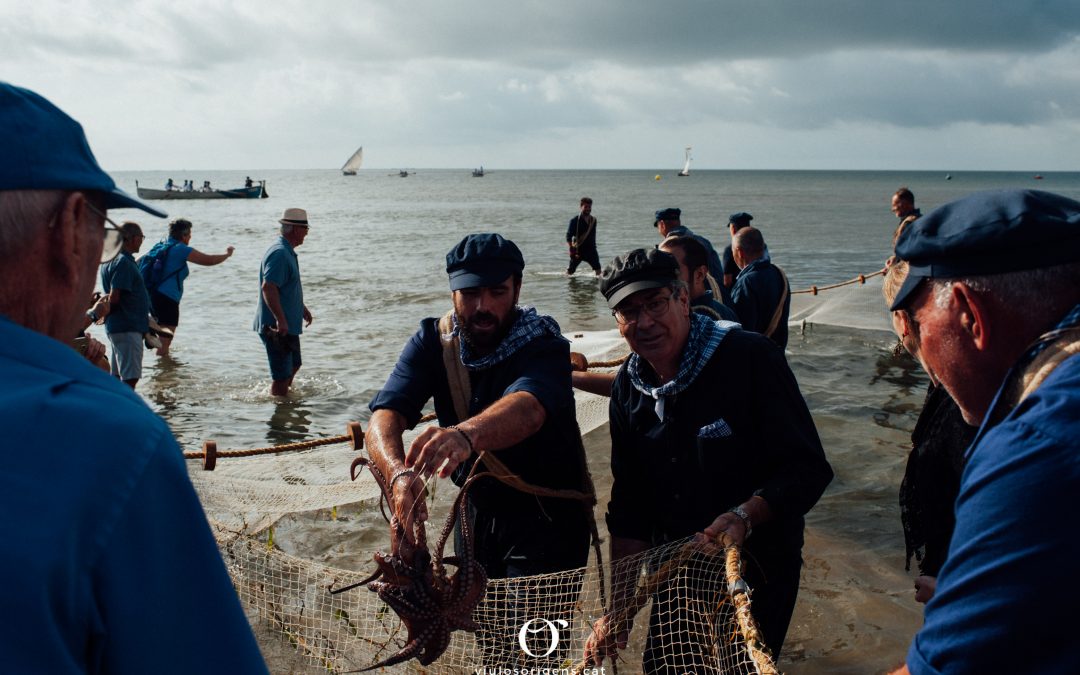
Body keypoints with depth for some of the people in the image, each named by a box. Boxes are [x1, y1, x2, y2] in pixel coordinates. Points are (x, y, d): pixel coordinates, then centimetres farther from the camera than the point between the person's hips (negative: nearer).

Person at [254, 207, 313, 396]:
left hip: (288, 325, 11)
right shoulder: (279, 253, -21)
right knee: (282, 376, -4)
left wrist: (303, 309, 33)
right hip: (277, 327, -11)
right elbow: (268, 287, -30)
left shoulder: (288, 252, 14)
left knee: (294, 365, 25)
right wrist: (280, 319, -33)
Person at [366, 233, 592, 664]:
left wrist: (466, 434, -65)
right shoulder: (432, 342, -10)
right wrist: (400, 473, -46)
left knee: (526, 655, -7)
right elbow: (384, 417, -24)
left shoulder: (543, 343, -22)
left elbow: (527, 408, -44)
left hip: (546, 518, -4)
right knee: (487, 644, 20)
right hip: (477, 511, 5)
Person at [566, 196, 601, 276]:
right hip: (578, 249, -3)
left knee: (598, 268, -8)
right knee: (571, 270, 3)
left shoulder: (593, 220, 8)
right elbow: (568, 236, -9)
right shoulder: (575, 220, -7)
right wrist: (571, 248, -17)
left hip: (590, 249, 4)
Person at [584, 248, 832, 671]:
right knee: (660, 668, 17)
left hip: (756, 572, -5)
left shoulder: (751, 358, -19)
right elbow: (628, 505, 2)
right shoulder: (629, 387, -2)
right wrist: (618, 608, -1)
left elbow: (808, 469, -18)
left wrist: (745, 516, -34)